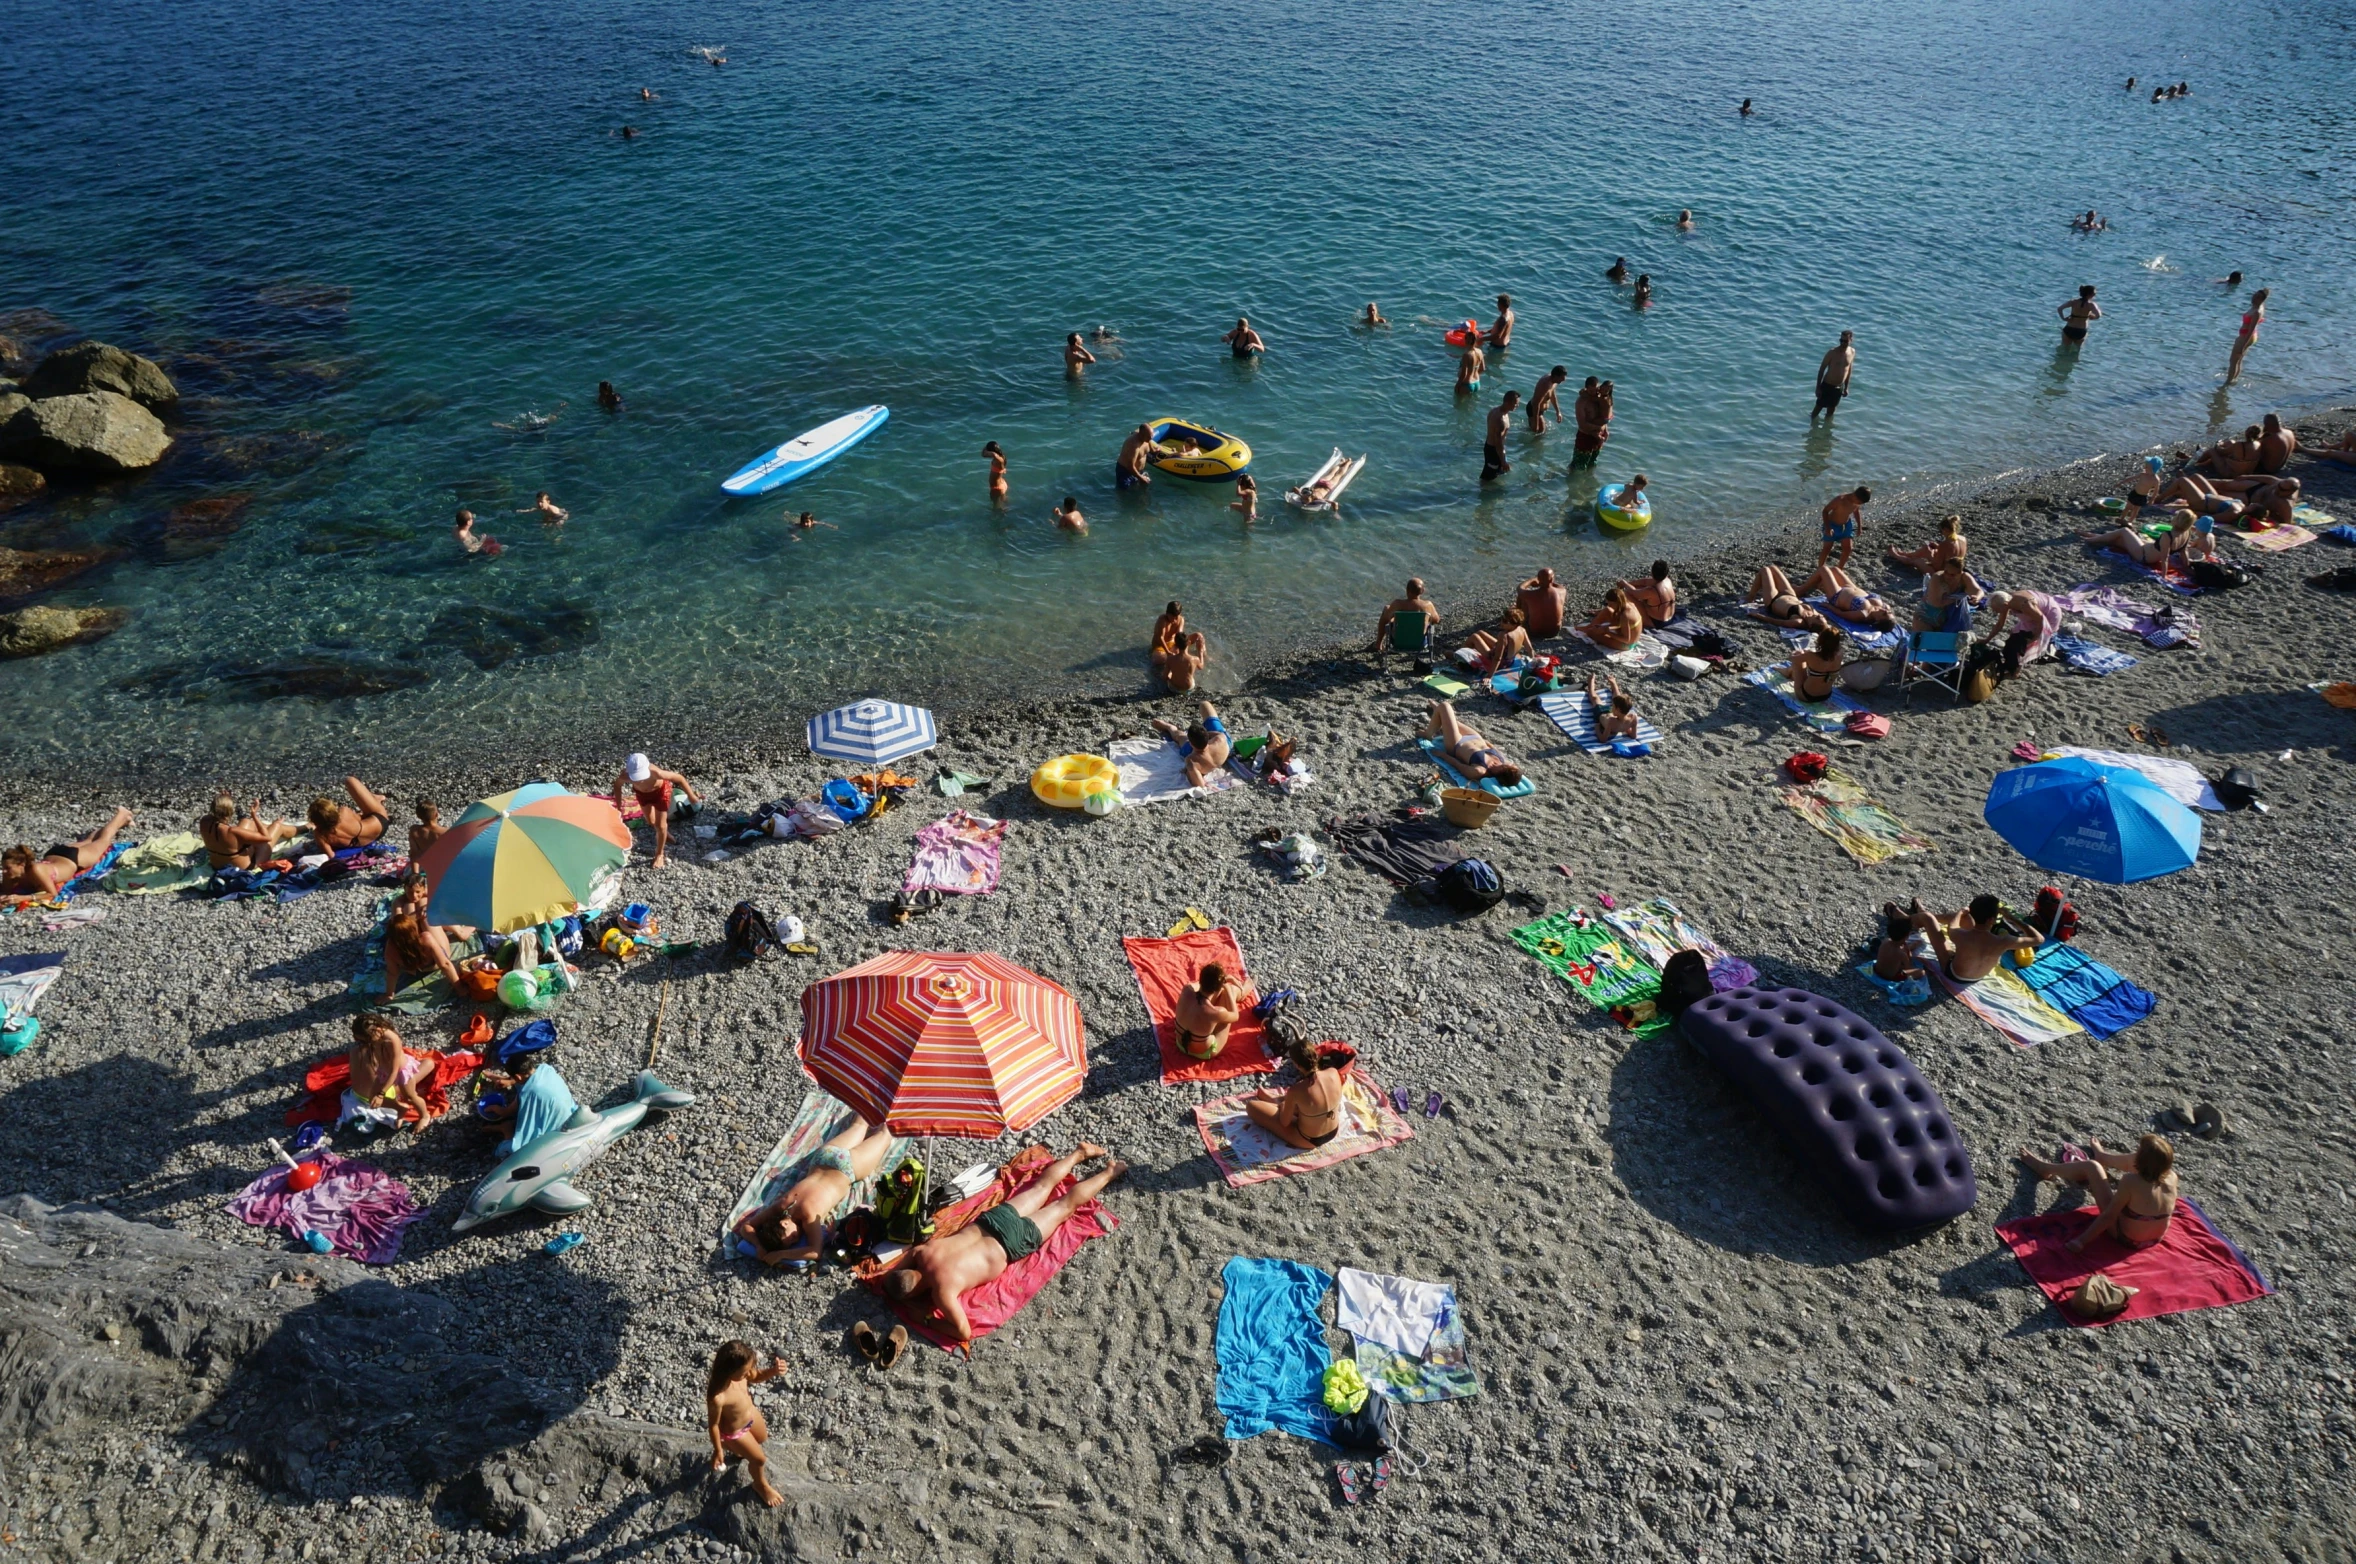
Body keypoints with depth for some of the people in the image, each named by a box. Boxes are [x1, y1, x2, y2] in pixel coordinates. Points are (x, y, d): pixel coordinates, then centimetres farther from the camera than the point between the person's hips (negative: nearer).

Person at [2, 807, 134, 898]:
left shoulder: (35, 870, -47)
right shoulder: (11, 874, -31)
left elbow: (53, 894, -46)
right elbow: (5, 891, -16)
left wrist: (22, 898, -57)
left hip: (75, 858, -5)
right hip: (53, 854, 5)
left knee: (102, 840, 26)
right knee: (87, 842, 36)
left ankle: (122, 814, 56)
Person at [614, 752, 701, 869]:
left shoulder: (655, 773, -47)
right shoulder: (624, 775, -39)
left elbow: (679, 778, -31)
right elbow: (617, 785, -12)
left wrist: (691, 797, -20)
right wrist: (619, 806, -5)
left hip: (660, 790, -3)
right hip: (641, 792, 3)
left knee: (660, 825, 6)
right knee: (651, 821, 23)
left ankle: (660, 855, 28)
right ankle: (665, 836, 54)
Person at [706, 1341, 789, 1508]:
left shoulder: (740, 1373, -28)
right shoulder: (718, 1398, -45)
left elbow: (757, 1376, -7)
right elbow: (713, 1424, -27)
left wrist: (774, 1370, -28)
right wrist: (718, 1450, -12)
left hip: (751, 1415, 6)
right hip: (734, 1431, -6)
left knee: (762, 1439, 35)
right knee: (759, 1459, 15)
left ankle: (736, 1449, 68)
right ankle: (761, 1485, 49)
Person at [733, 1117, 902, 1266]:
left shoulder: (808, 1214, -39)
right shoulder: (781, 1205, -26)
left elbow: (816, 1252, -42)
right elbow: (745, 1226, -17)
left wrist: (780, 1254, -45)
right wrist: (759, 1246, -35)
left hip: (845, 1167, -4)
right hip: (825, 1156, 4)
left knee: (883, 1134, 25)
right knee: (858, 1128, 34)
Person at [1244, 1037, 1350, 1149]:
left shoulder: (1296, 1091, -33)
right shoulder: (1334, 1073, -21)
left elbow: (1284, 1122, -14)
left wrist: (1282, 1103, 7)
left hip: (1308, 1140, -5)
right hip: (1334, 1132, 5)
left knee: (1252, 1106, 7)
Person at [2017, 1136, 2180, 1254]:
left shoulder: (2131, 1182, -36)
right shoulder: (2172, 1178, -22)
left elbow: (2108, 1216, -25)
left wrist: (2081, 1241, -18)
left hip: (2126, 1239, -5)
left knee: (2091, 1166, 1)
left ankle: (2045, 1169, 32)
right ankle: (2101, 1156, 52)